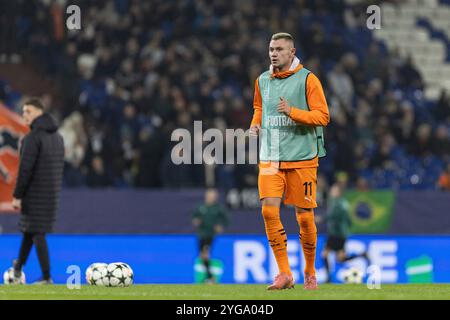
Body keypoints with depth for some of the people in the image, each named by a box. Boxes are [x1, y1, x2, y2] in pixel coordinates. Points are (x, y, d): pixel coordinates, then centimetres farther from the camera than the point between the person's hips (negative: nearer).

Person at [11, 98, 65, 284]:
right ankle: (18, 268, 35)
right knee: (28, 228, 21)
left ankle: (47, 277, -4)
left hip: (35, 192, -8)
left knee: (37, 233, -3)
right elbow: (59, 166, 17)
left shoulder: (33, 137, -16)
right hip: (52, 192, 8)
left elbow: (25, 169, -19)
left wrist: (17, 196, -16)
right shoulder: (58, 137, 12)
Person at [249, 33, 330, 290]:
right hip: (270, 158, 4)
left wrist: (292, 111, -21)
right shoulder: (262, 81, 11)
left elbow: (323, 116, -8)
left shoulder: (307, 79, -4)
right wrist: (256, 123, 8)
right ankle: (285, 274, -9)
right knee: (269, 211, -13)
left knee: (305, 217, 1)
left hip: (301, 157, -4)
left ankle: (310, 272, 20)